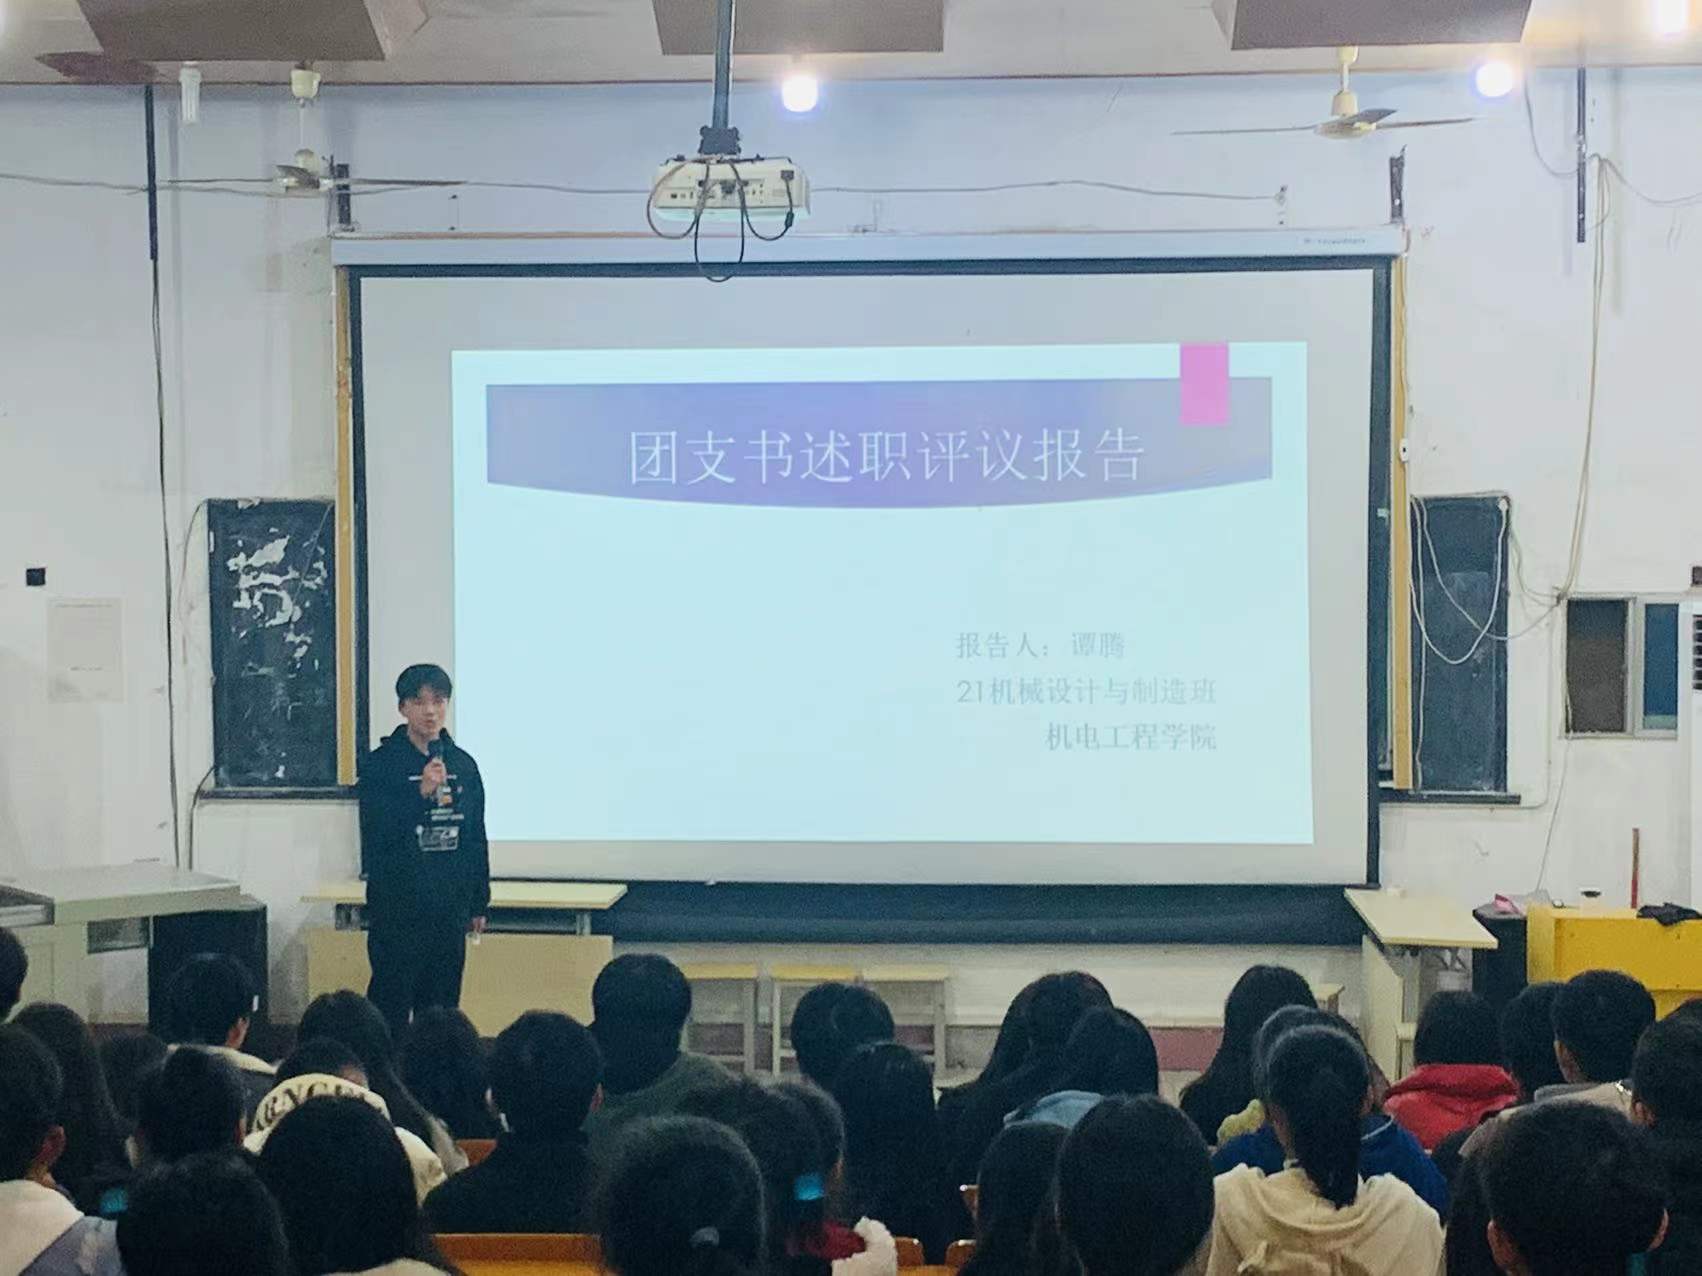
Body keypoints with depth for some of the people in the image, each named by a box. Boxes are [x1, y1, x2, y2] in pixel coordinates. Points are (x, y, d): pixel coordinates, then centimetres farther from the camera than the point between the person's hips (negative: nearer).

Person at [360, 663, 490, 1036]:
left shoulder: (463, 764, 8)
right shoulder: (381, 764, -6)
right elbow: (375, 834, -15)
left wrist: (479, 903, 14)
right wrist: (421, 793, -25)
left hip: (449, 907, 4)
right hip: (396, 905, -4)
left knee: (442, 1005, 8)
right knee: (391, 1005, -4)